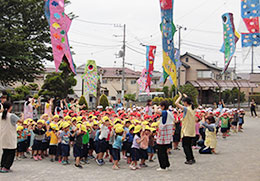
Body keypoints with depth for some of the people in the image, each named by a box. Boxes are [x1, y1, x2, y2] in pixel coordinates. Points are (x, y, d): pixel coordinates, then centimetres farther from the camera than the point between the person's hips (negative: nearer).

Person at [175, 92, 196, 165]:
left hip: (186, 131, -8)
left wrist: (180, 96, -6)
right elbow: (190, 103, 33)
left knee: (185, 146, -2)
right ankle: (192, 159, 18)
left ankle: (189, 159, -7)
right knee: (189, 145, 17)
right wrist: (186, 97, 29)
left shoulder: (186, 109, -16)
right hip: (192, 131, 8)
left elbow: (176, 103, -20)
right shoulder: (193, 109, 7)